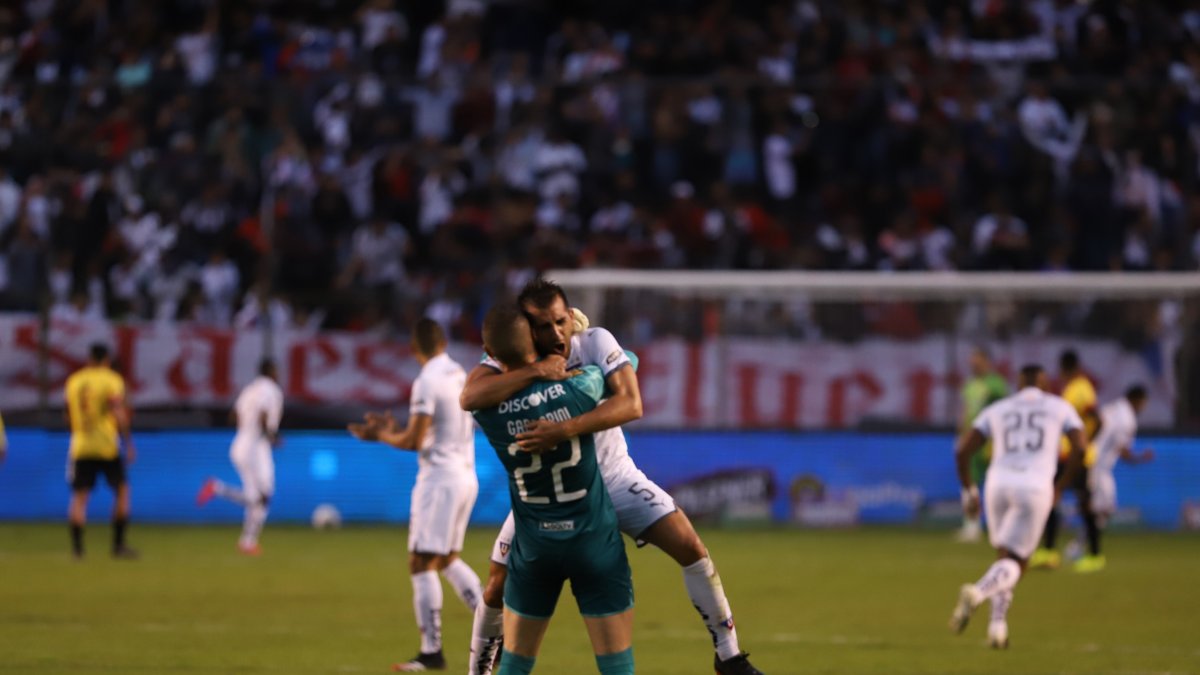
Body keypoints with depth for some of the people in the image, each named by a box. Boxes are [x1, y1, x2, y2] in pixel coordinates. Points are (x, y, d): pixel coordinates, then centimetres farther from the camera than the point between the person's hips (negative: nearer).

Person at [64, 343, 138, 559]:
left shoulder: (73, 381, 10)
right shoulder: (112, 380, -4)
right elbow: (119, 413, -13)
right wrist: (128, 443, -11)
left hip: (80, 445, 3)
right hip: (107, 446, -3)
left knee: (79, 496, 4)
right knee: (122, 490, 8)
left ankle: (77, 547, -8)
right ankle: (118, 545, 4)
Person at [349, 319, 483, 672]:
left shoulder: (427, 381, -15)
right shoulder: (461, 375, 11)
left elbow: (414, 441, -16)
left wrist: (382, 436, 1)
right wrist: (393, 431, 19)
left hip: (440, 479, -9)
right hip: (466, 475, 9)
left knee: (422, 563, -5)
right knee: (448, 559, 19)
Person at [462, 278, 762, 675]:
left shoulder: (596, 342, -20)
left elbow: (631, 404, -35)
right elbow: (470, 397, -38)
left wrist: (565, 430, -47)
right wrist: (535, 371, -43)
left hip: (611, 475, 0)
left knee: (691, 548, -10)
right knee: (499, 587, -2)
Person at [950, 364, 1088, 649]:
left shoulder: (996, 410, 20)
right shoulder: (1060, 407, 17)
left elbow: (962, 450, 11)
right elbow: (1079, 448, 3)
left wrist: (968, 490, 23)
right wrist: (1060, 487, 14)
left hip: (999, 484, 3)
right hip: (1036, 487, -3)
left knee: (1006, 555, 21)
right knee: (1014, 562, 0)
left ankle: (998, 622, 6)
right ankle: (979, 592, -31)